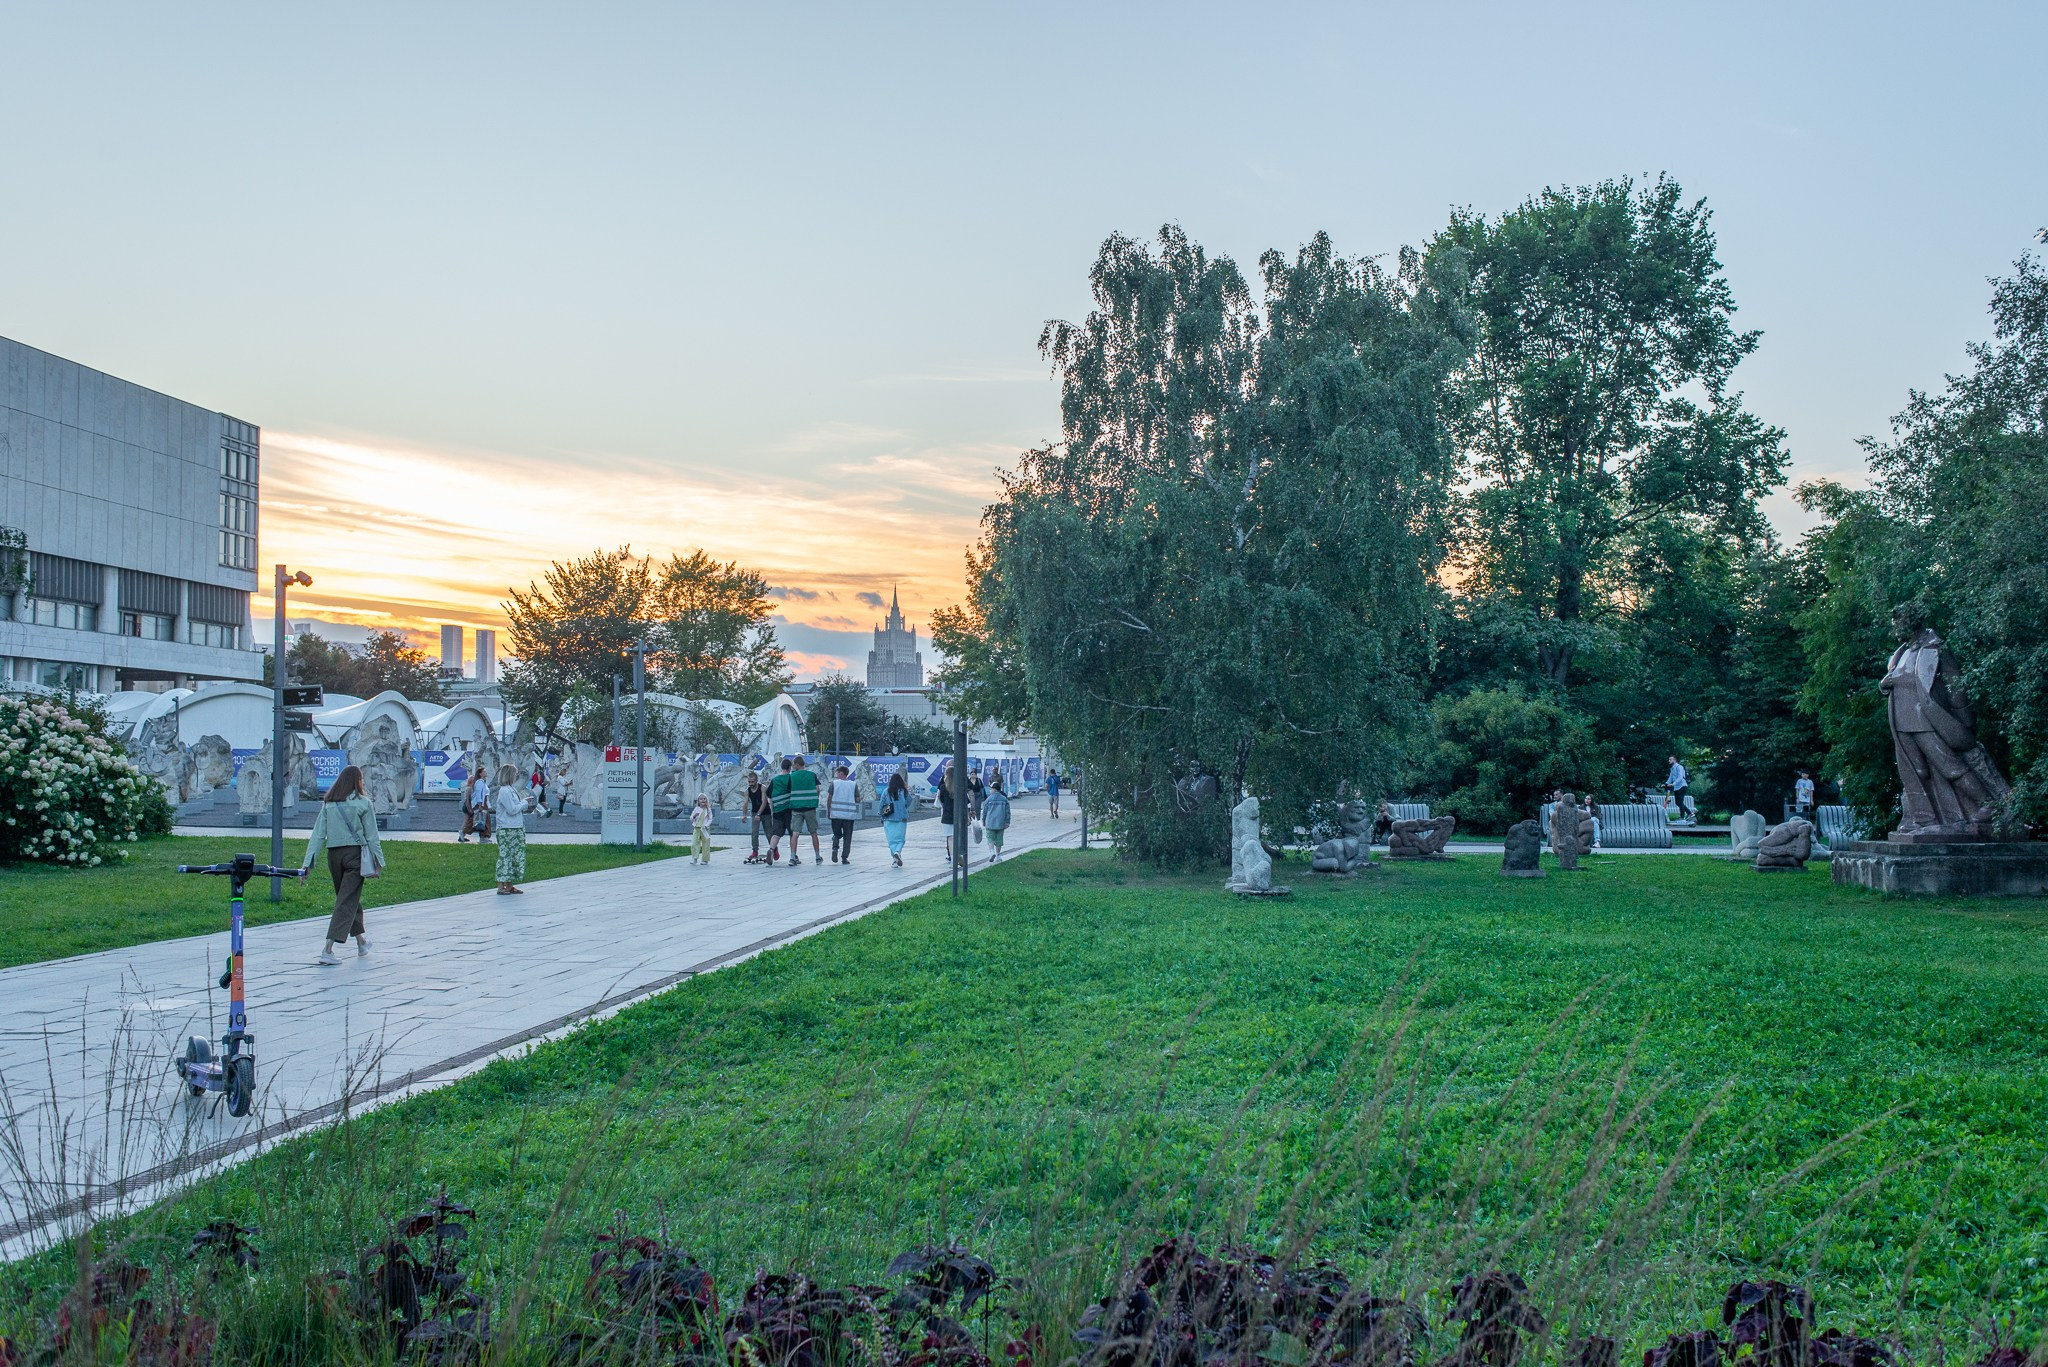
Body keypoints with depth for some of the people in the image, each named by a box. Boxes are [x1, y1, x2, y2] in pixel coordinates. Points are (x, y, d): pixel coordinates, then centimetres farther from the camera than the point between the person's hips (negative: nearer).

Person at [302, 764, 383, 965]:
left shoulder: (328, 803, 6)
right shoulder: (362, 803, -4)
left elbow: (318, 834, 2)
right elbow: (371, 836, -3)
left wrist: (308, 863, 2)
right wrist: (378, 861, 4)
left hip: (334, 854, 5)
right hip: (355, 853, -5)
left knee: (349, 897, 20)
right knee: (347, 901, -4)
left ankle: (361, 941, 34)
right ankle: (328, 950, -14)